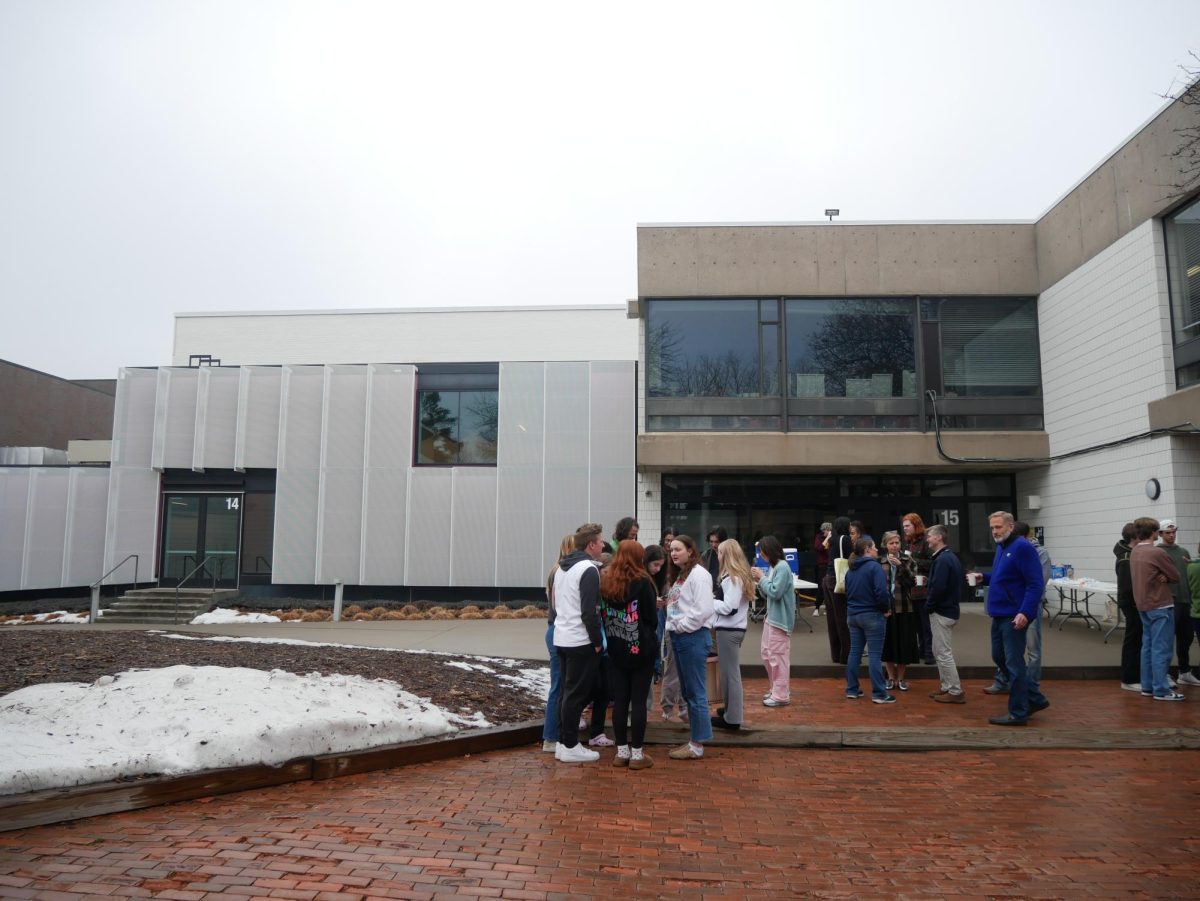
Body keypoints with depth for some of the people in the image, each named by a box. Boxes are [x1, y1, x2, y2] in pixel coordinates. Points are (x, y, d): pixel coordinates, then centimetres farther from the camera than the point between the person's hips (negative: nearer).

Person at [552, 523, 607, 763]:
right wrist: (598, 641, -13)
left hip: (562, 638, 9)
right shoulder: (589, 569, -17)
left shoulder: (562, 567, 13)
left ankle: (563, 742, 20)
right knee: (577, 694, -1)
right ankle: (570, 747, 5)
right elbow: (589, 611, -21)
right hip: (581, 641, -9)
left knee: (567, 691, 15)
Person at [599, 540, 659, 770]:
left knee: (619, 700, 9)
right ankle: (637, 754, 7)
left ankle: (621, 751, 16)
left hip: (616, 649, 4)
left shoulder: (605, 581, 3)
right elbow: (652, 617, -6)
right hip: (640, 649, -4)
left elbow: (603, 614, 9)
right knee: (639, 701, 2)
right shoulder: (642, 581, -11)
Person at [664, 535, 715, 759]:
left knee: (695, 692, -3)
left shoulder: (698, 574, -11)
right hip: (678, 637, 10)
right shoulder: (679, 576, 18)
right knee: (687, 692, 14)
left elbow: (703, 609, -20)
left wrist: (681, 626, -14)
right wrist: (673, 627, 4)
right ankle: (694, 740, 22)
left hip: (693, 638, -10)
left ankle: (697, 745, 4)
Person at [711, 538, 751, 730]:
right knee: (730, 672, 18)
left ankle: (732, 718, 5)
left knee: (729, 673, -2)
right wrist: (715, 602, 5)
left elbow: (729, 607, -20)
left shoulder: (732, 578, -17)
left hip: (728, 630, -10)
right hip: (735, 628, 10)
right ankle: (731, 709, 29)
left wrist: (709, 601, -8)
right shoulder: (740, 575, 12)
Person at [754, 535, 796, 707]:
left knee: (778, 657, -4)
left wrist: (762, 578, -12)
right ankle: (776, 688, 30)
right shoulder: (773, 567, 10)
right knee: (766, 653, 17)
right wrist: (760, 581, -1)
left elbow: (775, 592, -22)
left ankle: (781, 695, 5)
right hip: (771, 617, 10)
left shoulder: (782, 567, -16)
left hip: (780, 619, -10)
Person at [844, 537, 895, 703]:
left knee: (854, 652, 12)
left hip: (853, 615, 7)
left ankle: (852, 690, 16)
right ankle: (879, 693, 1)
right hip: (872, 615, -7)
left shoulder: (850, 570, 10)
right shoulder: (874, 566, -14)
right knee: (875, 654, -2)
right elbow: (881, 592, -23)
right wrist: (886, 609, -8)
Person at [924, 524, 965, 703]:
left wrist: (928, 606, -11)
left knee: (944, 653, -3)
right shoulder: (950, 557, 13)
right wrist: (931, 603, 10)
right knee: (939, 651, 17)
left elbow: (938, 587, -26)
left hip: (941, 612, -10)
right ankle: (946, 687, 24)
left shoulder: (942, 559, -19)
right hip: (949, 609, 10)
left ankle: (956, 692, 3)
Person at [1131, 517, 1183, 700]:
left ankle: (1148, 686, 18)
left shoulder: (1134, 552, 8)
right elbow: (1176, 577, -9)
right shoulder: (1157, 553, -17)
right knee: (1161, 649, -3)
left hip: (1143, 606, 8)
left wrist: (1161, 577, -6)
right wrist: (1165, 577, 6)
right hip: (1160, 606, -8)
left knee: (1148, 646, 13)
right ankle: (1161, 690, 1)